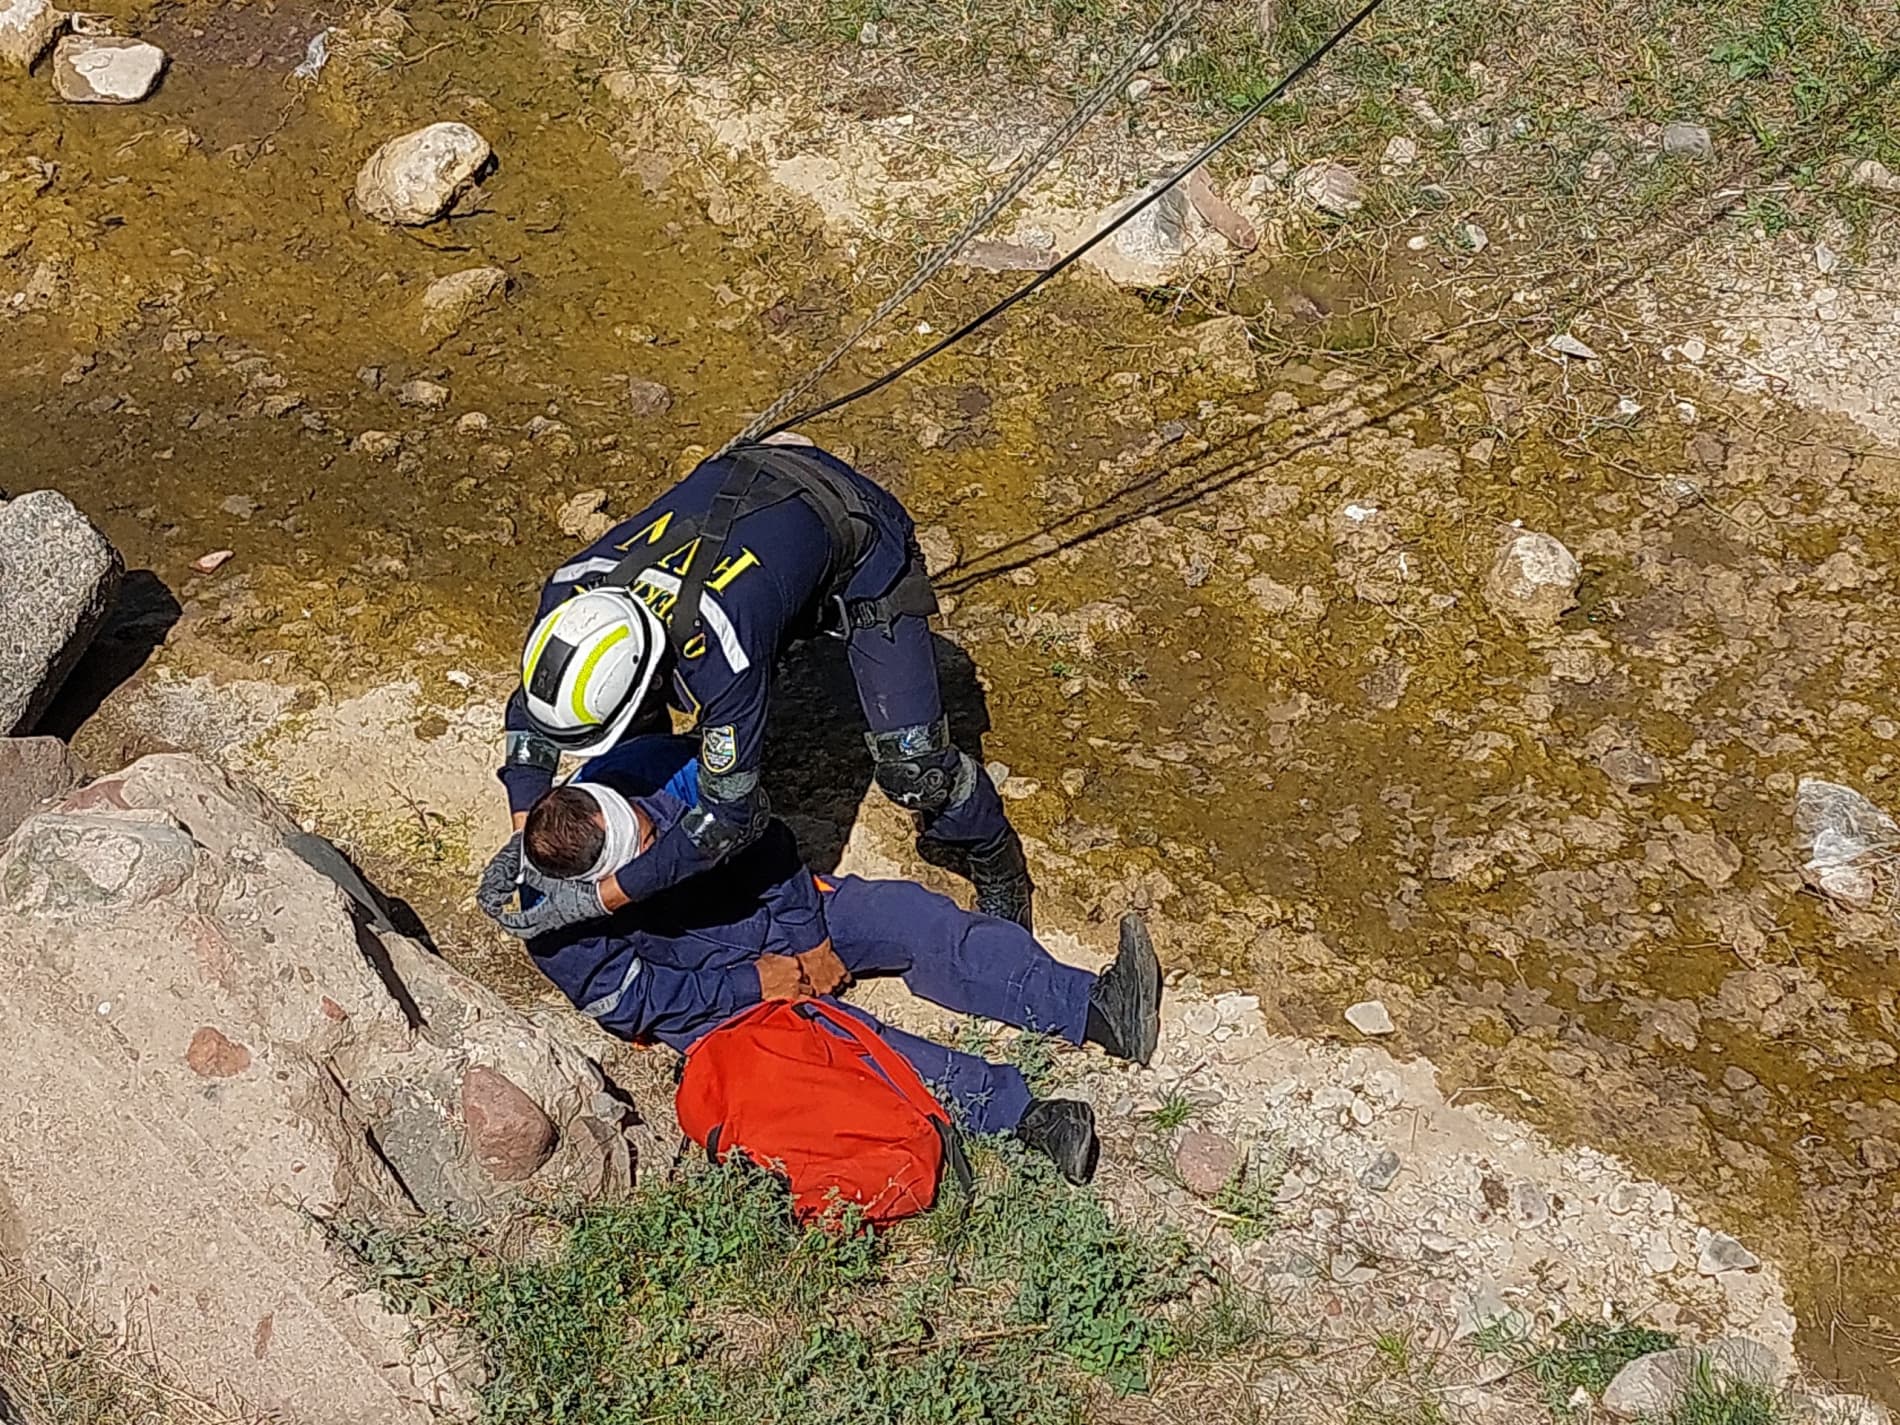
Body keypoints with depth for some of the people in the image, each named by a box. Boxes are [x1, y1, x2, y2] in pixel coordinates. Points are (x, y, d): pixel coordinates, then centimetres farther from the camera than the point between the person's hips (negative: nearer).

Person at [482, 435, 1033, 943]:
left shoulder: (720, 653, -44)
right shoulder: (572, 590, -26)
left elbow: (729, 817, -32)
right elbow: (529, 710, -5)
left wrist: (597, 900, -29)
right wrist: (523, 836, -13)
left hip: (862, 545, -6)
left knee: (912, 763, -12)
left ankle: (998, 864, 18)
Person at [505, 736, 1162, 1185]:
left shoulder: (649, 768, -20)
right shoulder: (555, 924, -26)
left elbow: (760, 836, -9)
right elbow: (633, 1003, -16)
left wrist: (809, 941, -10)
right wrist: (755, 984, -16)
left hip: (781, 913, 4)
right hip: (717, 1000, -4)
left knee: (914, 916, -17)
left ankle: (1094, 1009, -27)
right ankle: (1019, 1114, -42)